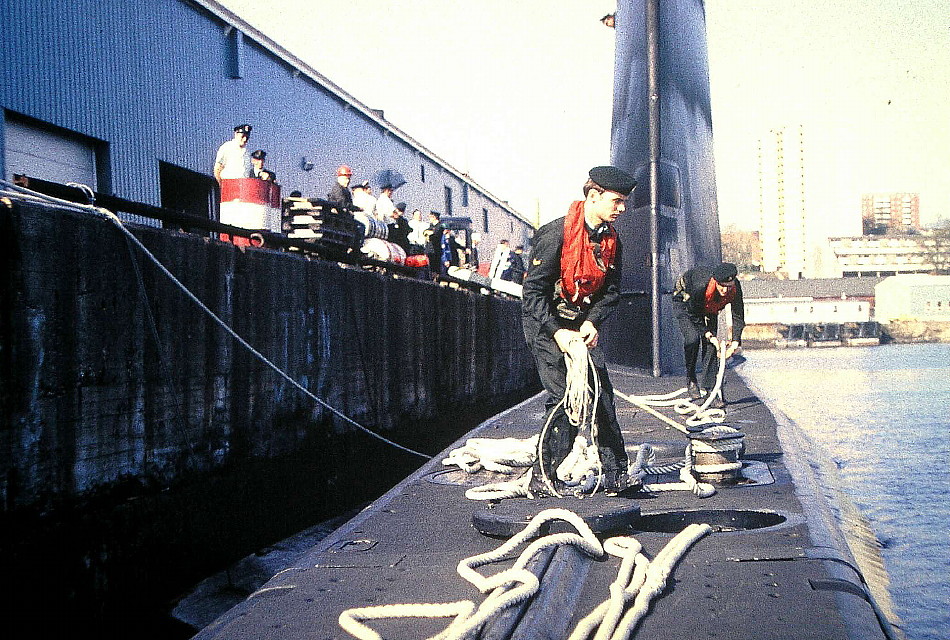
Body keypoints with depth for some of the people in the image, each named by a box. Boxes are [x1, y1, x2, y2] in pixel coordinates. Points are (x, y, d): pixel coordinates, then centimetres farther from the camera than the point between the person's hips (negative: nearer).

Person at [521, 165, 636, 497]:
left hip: (584, 324, 6)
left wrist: (592, 322, -11)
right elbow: (534, 289, -17)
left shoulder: (611, 240, 3)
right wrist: (556, 332, -24)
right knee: (565, 398, -13)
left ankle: (616, 476, 10)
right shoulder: (556, 233, -18)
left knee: (602, 395, 2)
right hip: (547, 323, -6)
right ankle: (542, 478, -2)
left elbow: (611, 290, 7)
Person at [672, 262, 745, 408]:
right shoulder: (700, 285, -42)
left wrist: (735, 342, -25)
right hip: (685, 302, -4)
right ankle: (691, 381, -7)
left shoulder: (735, 288, -28)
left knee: (711, 346, -8)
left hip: (709, 309, 4)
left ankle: (711, 388, -4)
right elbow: (693, 314, -27)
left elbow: (738, 316, -17)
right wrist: (707, 333, -28)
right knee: (692, 338, -25)